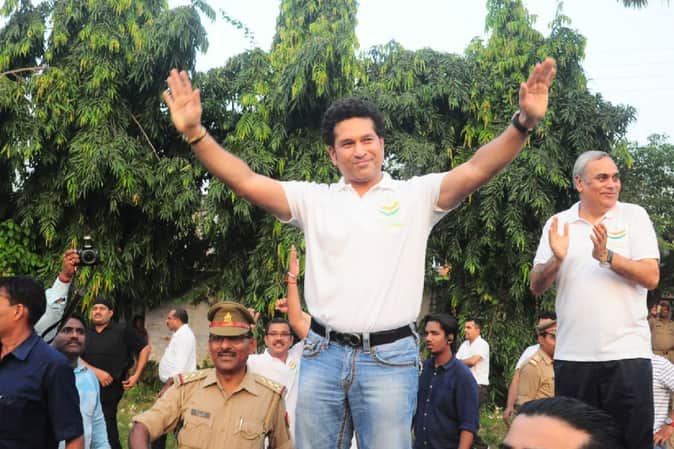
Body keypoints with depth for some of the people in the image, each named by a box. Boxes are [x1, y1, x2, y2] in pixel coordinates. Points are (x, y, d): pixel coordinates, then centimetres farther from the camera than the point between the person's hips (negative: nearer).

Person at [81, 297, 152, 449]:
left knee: (107, 431, -3)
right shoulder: (85, 333, 7)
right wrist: (96, 371, -17)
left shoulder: (123, 331, -1)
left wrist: (136, 376, -2)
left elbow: (144, 349, 4)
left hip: (110, 389, -4)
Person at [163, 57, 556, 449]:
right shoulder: (315, 200, 9)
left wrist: (524, 123, -24)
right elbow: (247, 182, 1)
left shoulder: (415, 195, 5)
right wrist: (195, 132, -11)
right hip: (322, 355, 3)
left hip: (389, 358, -2)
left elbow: (475, 171, -8)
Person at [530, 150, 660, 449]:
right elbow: (536, 287, 4)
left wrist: (607, 256, -20)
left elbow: (651, 278, -6)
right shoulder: (558, 224, 7)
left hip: (627, 353, -2)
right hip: (571, 356, 2)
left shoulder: (634, 215, 3)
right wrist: (557, 260, -14)